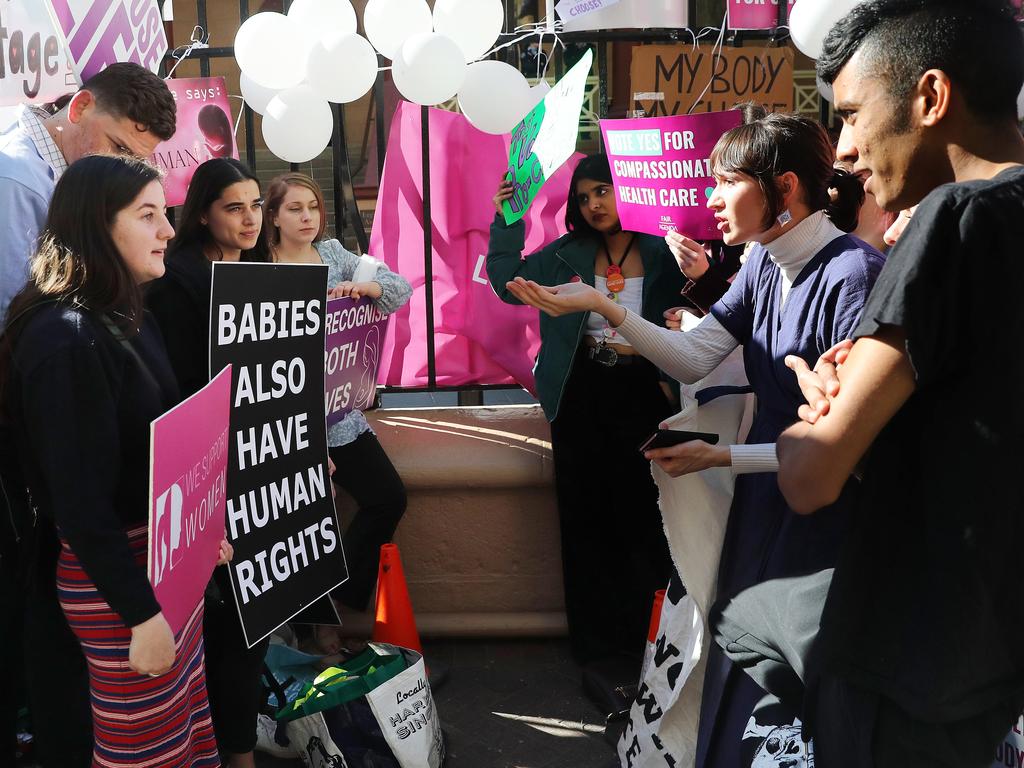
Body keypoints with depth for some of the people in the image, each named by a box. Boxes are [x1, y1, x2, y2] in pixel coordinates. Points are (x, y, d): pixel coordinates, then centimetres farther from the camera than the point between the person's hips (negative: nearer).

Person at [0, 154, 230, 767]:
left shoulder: (130, 318, 7)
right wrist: (140, 613, -20)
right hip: (114, 576, -9)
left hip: (166, 554, 9)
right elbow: (79, 499, -23)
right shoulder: (64, 340, -22)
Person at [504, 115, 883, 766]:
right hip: (764, 500, 7)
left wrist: (723, 457, -20)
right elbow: (694, 359, 0)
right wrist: (601, 306, -10)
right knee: (738, 677, 20)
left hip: (826, 515, -7)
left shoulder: (853, 273, -23)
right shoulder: (766, 262, 2)